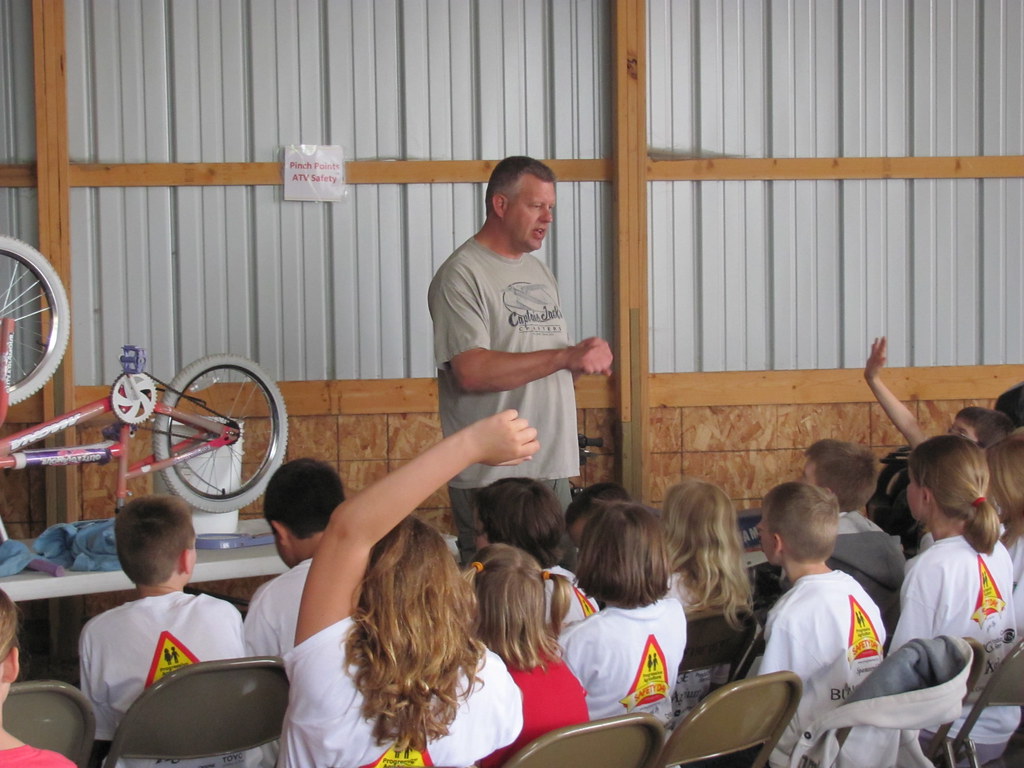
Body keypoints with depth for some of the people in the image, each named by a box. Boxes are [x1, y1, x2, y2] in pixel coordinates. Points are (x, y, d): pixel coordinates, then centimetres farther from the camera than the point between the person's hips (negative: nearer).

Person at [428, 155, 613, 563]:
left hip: (553, 468, 8)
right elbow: (471, 372, -22)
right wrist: (565, 356, -22)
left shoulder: (538, 271, 18)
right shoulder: (461, 276, -10)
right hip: (492, 476, -8)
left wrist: (584, 361, 0)